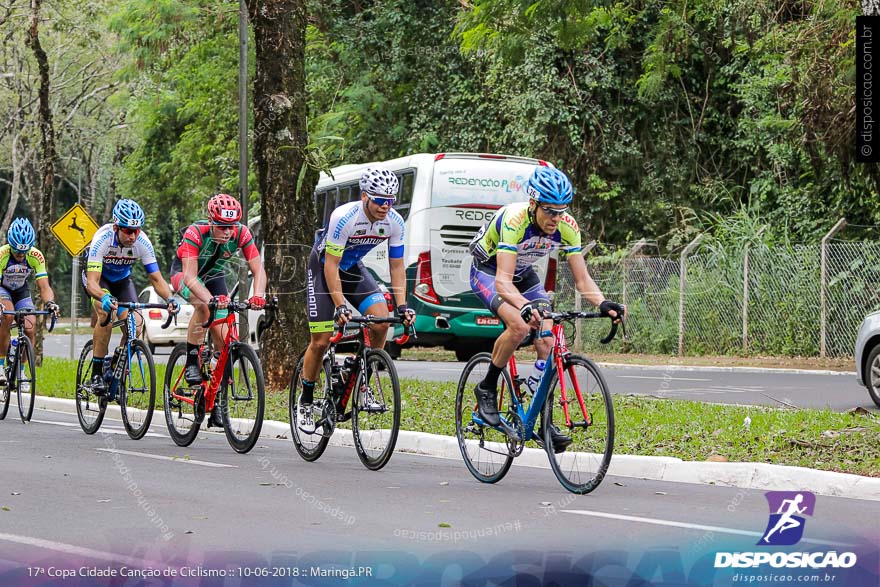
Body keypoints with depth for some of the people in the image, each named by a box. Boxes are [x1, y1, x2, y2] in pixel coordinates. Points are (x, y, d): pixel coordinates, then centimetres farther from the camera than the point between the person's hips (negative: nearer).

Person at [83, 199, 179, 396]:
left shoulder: (142, 242, -28)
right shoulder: (102, 239, -36)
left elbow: (156, 278, -24)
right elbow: (92, 283, -42)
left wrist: (169, 298, -43)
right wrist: (104, 298, -63)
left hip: (122, 279, 3)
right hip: (98, 277, -3)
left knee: (134, 327, -17)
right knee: (107, 315, -31)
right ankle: (96, 374, -21)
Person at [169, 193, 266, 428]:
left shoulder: (241, 234, -27)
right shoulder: (195, 233, -36)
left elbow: (258, 269, -28)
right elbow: (190, 276, -43)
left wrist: (258, 295, -49)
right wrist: (212, 298, -60)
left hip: (213, 275, 4)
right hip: (184, 272, -4)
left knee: (223, 339, -7)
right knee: (203, 305, -37)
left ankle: (216, 402, 2)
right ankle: (191, 363, -21)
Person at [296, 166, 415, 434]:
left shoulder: (395, 222, -19)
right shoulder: (344, 218, -34)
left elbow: (397, 266, -9)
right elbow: (331, 266, -31)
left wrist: (402, 306, -19)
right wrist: (340, 306, -37)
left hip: (353, 268, 5)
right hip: (324, 268, -5)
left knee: (381, 322, -19)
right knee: (321, 342, -7)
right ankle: (305, 401, 13)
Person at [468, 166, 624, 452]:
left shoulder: (567, 227, -21)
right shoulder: (515, 220, -37)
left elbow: (582, 279, -18)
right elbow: (503, 281, -44)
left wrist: (602, 304, -38)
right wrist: (525, 305, -62)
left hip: (523, 274, 5)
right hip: (488, 271, -5)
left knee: (547, 340, -13)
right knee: (519, 325, -30)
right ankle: (486, 389, -8)